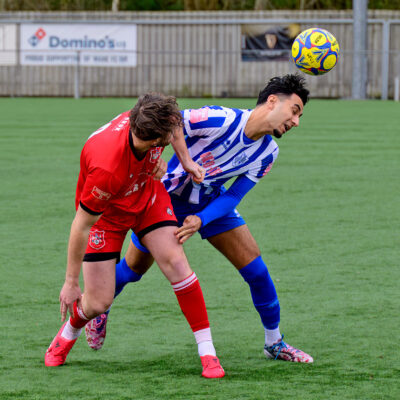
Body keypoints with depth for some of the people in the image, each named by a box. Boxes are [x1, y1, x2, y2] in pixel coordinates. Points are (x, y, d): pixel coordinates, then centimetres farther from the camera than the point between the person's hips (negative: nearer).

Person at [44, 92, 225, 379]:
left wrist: (186, 161, -3)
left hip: (148, 197, 4)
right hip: (104, 213, -4)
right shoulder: (106, 169, -44)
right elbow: (82, 225, -30)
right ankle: (68, 334, 33)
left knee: (175, 261, -14)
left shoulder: (152, 120, -30)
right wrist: (71, 282, -22)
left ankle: (207, 352, -7)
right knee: (98, 302, -4)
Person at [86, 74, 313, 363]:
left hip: (212, 204, 5)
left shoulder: (268, 153, -12)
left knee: (256, 269, -5)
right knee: (133, 269, 8)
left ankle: (274, 342, 13)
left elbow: (235, 195, -11)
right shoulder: (221, 120, -32)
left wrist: (201, 220, -25)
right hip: (167, 197, -5)